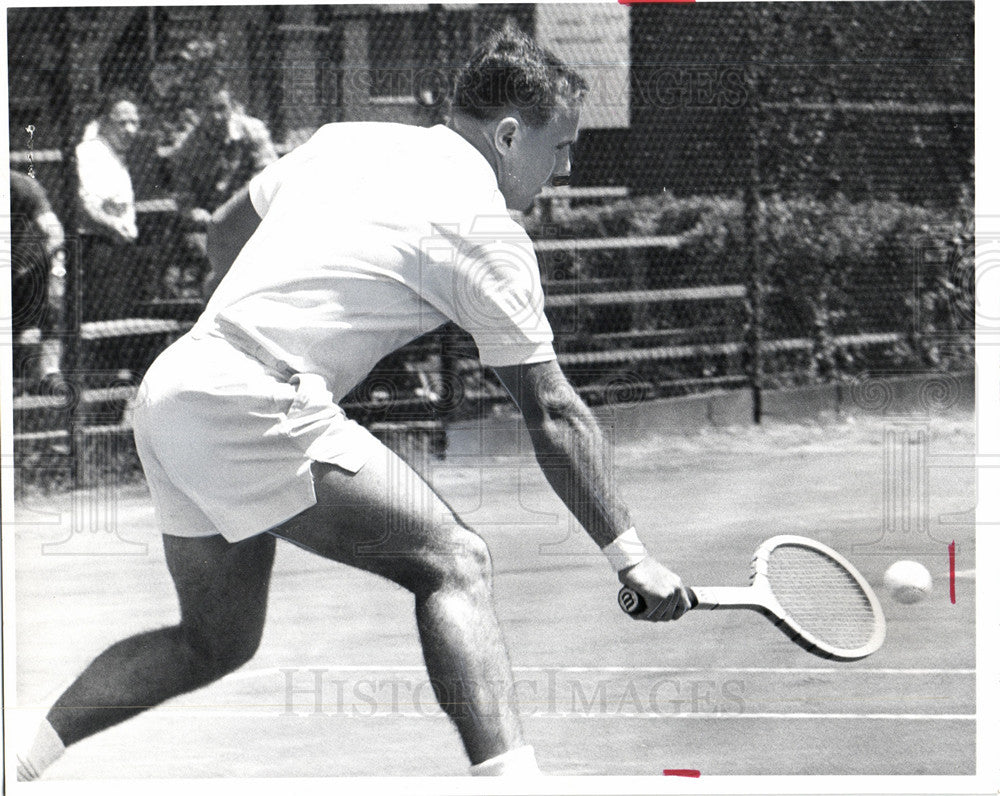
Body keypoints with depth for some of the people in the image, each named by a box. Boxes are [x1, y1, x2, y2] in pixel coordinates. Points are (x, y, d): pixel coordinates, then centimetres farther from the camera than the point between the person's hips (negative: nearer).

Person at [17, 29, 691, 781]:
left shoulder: (345, 140, 18)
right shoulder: (489, 231, -3)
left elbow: (225, 231, 30)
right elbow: (553, 416, -2)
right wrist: (629, 555, 3)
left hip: (172, 383, 8)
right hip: (252, 405, -8)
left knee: (216, 642, 20)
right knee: (453, 560, -9)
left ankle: (23, 758, 18)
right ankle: (508, 776, -24)